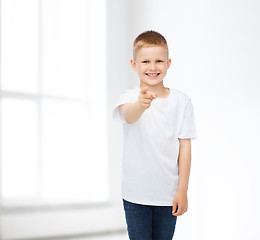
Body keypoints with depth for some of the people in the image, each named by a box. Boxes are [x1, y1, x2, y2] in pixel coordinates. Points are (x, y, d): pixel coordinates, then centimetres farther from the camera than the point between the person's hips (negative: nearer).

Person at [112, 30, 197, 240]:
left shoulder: (181, 101, 0)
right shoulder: (129, 98, -5)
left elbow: (185, 146, 0)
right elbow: (128, 116, -29)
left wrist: (183, 190, -3)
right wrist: (141, 104, -53)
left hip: (168, 193, 1)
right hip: (136, 193, -1)